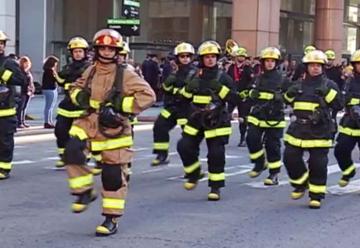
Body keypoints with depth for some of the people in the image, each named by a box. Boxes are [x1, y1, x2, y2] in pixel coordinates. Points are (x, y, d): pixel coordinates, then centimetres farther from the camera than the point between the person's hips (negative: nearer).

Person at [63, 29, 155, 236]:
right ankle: (85, 192, 1)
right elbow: (76, 88, 24)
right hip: (89, 124, 4)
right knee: (72, 152, -21)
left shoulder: (126, 75, -9)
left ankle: (112, 219, 16)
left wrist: (121, 106, -19)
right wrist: (80, 97, -1)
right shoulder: (90, 72, 6)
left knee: (114, 176, 1)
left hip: (114, 129, -4)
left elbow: (148, 95, -14)